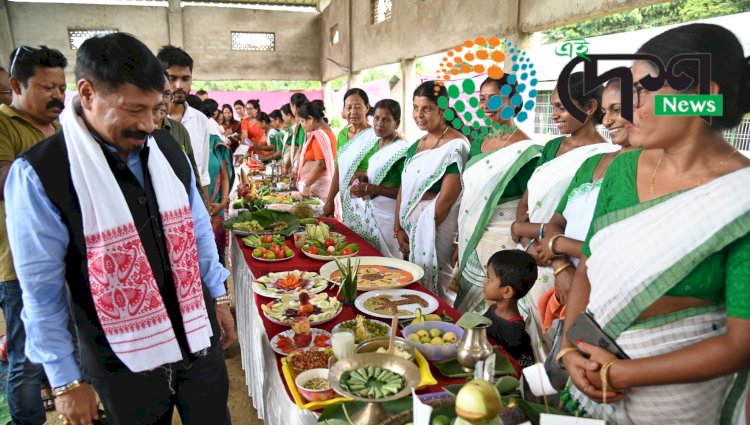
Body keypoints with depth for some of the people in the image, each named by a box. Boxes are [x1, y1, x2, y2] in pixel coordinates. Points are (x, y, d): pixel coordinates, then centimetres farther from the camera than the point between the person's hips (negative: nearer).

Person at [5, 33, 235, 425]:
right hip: (123, 363, -3)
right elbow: (42, 290, -9)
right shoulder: (39, 173, -14)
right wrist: (66, 381, -4)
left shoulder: (167, 150, -2)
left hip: (198, 340, 4)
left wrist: (219, 298, 11)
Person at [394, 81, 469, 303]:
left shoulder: (455, 146, -13)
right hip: (410, 224, 7)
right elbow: (404, 188, 10)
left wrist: (422, 235, -11)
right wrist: (399, 229, 3)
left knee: (430, 284, 1)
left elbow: (447, 198, -17)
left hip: (437, 224, -7)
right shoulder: (417, 145, 11)